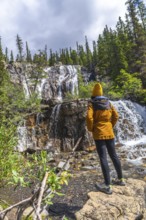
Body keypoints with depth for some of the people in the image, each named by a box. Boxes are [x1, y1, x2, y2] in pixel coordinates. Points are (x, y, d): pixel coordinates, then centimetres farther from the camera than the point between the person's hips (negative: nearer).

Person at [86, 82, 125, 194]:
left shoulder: (92, 104, -6)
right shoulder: (108, 103, 8)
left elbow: (89, 117, -18)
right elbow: (116, 116, 6)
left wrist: (90, 129, -4)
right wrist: (111, 126, 14)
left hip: (99, 134, -5)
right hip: (109, 133, 5)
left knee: (103, 158, -2)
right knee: (114, 155, 16)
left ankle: (107, 186, 3)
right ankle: (120, 179, 31)